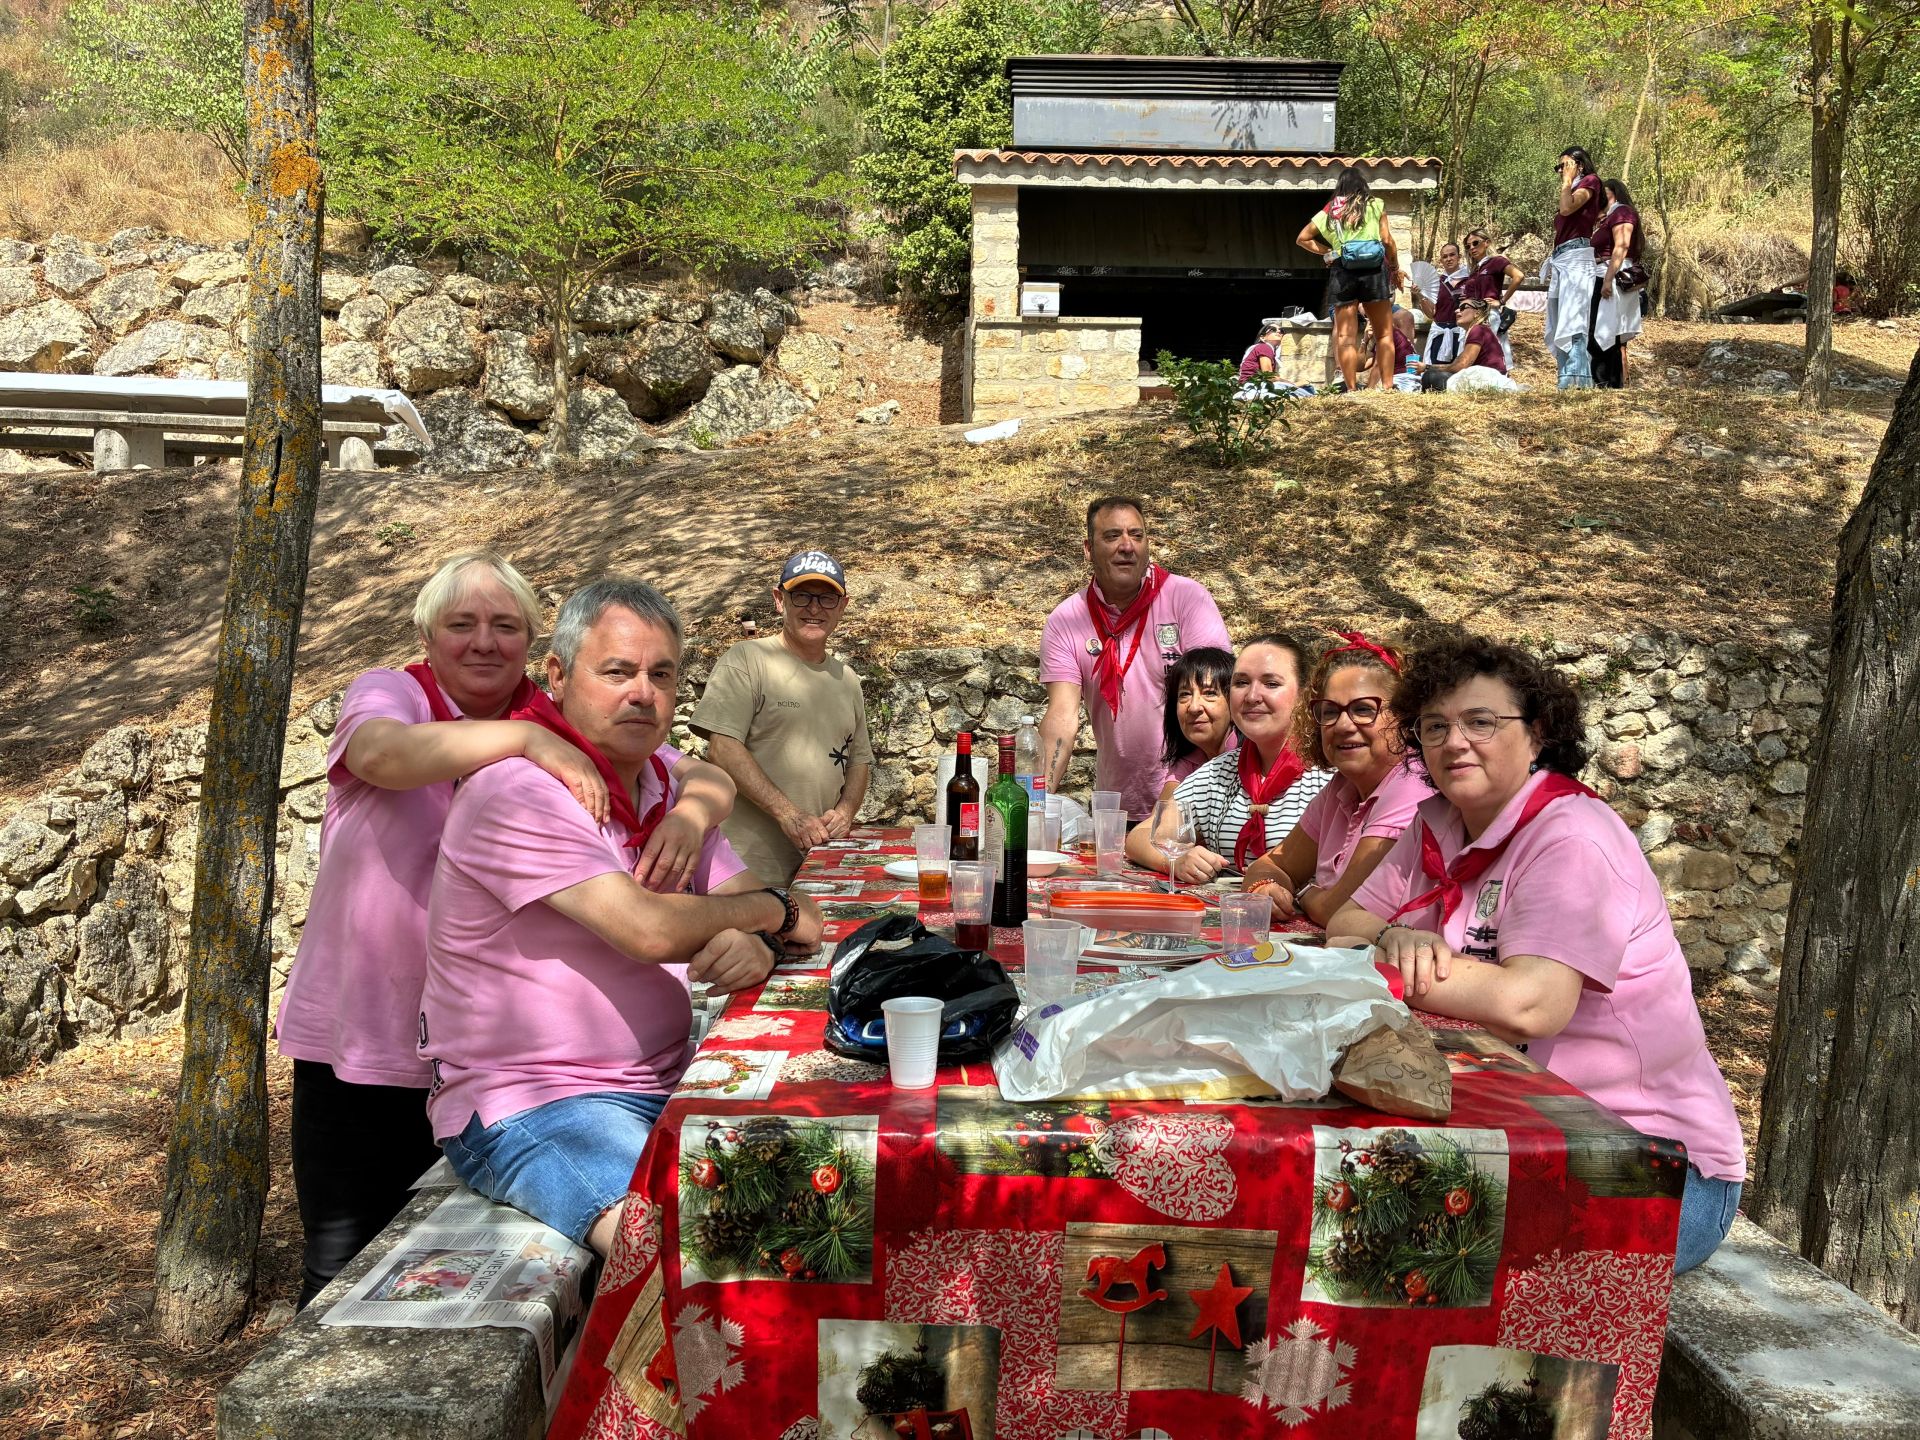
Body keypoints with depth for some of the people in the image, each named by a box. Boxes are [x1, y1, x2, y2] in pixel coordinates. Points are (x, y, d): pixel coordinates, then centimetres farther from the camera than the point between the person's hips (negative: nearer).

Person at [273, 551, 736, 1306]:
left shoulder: (564, 726, -2)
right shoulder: (389, 693, -7)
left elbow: (707, 780, -7)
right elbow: (382, 753, -31)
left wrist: (687, 816, -29)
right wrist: (525, 739, -41)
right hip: (360, 1046, -1)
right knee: (344, 1275, 12)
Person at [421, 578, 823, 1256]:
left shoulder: (665, 778, 10)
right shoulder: (518, 789, -16)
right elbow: (649, 929, -25)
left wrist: (758, 944, -14)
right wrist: (774, 909, -7)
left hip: (664, 1084, 8)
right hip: (526, 1103, -7)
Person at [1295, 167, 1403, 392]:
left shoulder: (1329, 210, 13)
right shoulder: (1375, 204, 7)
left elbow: (1302, 239, 14)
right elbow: (1387, 240, 2)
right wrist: (1396, 269, 12)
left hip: (1341, 272, 1)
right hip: (1373, 270, -1)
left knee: (1345, 337, 1)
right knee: (1384, 333, 5)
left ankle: (1352, 389, -4)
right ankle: (1386, 386, -4)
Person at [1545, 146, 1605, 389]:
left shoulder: (1590, 181, 4)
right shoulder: (1572, 192, 28)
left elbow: (1567, 208, -14)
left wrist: (1568, 180, 0)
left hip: (1576, 258, -9)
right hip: (1560, 260, 10)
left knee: (1571, 323, -20)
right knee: (1558, 327, 4)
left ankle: (1576, 381, -27)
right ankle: (1566, 379, 3)